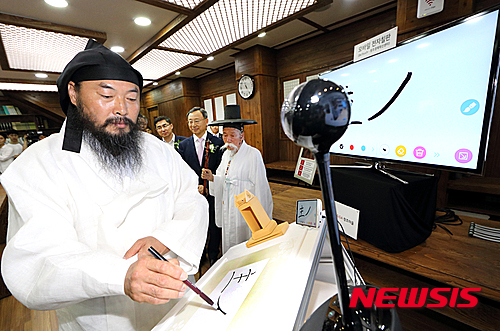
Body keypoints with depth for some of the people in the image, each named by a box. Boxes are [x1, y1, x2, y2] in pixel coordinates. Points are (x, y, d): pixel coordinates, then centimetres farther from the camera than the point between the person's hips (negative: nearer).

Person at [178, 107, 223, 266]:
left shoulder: (218, 143, -4)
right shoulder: (184, 144, 3)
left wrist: (207, 187, -14)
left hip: (213, 193, -1)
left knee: (215, 227, 13)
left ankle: (213, 256, 38)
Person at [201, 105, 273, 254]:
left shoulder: (253, 154, -13)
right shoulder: (226, 154, 9)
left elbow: (259, 186, -14)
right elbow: (224, 180, 12)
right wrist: (212, 178, -8)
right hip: (228, 210, 7)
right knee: (229, 244, 18)